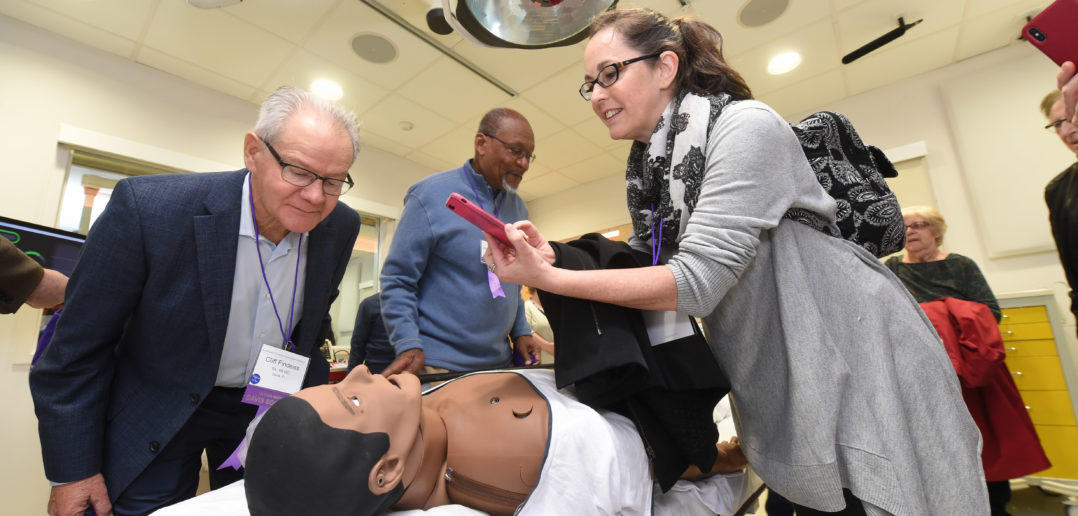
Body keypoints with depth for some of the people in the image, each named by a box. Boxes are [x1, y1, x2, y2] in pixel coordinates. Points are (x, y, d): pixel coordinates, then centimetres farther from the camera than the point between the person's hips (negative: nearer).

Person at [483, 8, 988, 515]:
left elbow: (696, 282, -28)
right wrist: (553, 260, -14)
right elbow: (642, 272, 2)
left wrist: (547, 279, -29)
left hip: (857, 372, -6)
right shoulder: (648, 168, 4)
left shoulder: (745, 126, -19)